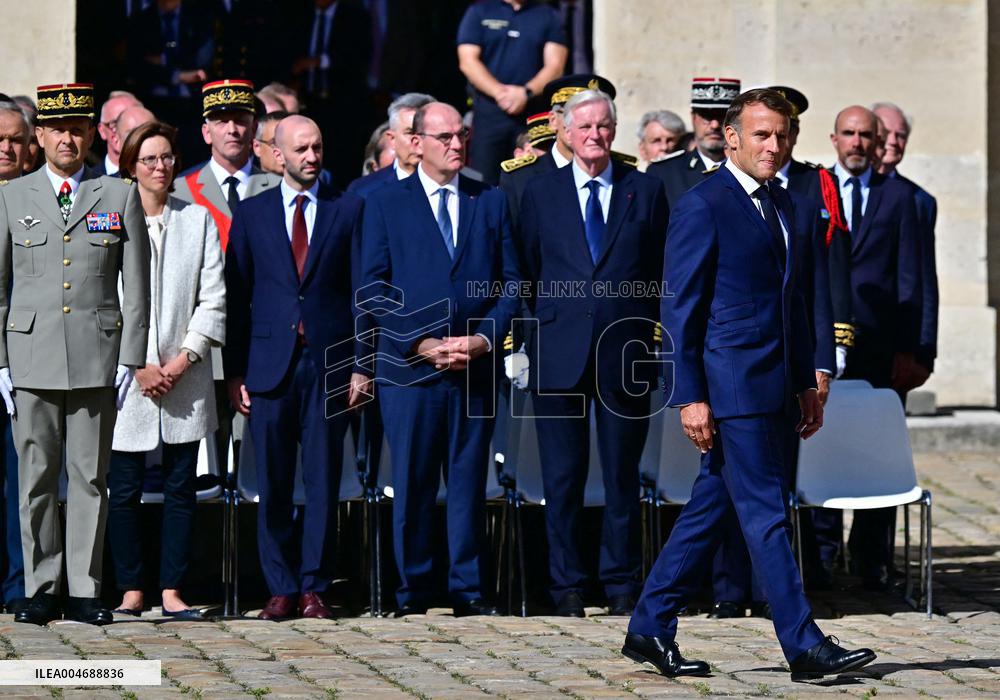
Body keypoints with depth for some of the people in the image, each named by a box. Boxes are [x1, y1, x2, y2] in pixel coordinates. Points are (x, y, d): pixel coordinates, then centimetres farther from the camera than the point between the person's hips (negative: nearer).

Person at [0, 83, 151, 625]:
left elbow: (136, 289, 6)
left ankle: (84, 591, 7)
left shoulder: (120, 197, 8)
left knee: (90, 477, 2)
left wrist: (129, 360, -1)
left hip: (97, 358, 0)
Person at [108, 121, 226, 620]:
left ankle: (171, 591, 6)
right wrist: (137, 366, -8)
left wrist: (183, 359, -6)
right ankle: (131, 590, 7)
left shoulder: (198, 220, 8)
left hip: (184, 375, 2)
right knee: (123, 489, -1)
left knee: (181, 487, 2)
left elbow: (213, 299, 5)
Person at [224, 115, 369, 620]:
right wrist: (235, 372, 2)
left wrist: (361, 365, -1)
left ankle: (314, 587, 6)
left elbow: (360, 291, 5)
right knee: (273, 486, 2)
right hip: (270, 364, 1)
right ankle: (281, 588, 9)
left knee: (324, 482, 0)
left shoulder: (347, 209, 7)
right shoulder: (251, 214, 9)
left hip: (329, 364, -1)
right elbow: (236, 296, 8)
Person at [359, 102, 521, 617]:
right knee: (412, 485, 0)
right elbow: (373, 290, 0)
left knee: (469, 481, 4)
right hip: (408, 370, -2)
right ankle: (412, 590, 7)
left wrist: (484, 338, -7)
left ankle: (467, 588, 8)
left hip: (475, 367, 2)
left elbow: (510, 281, 9)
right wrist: (422, 344, -10)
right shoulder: (385, 204, 5)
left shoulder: (491, 202, 11)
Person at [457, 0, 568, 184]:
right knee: (484, 181, -7)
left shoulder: (548, 16, 11)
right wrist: (499, 92, -15)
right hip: (489, 112, -1)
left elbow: (555, 65, 2)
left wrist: (526, 93, -15)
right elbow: (467, 62, -1)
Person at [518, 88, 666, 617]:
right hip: (560, 354, 0)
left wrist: (652, 336, 2)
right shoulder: (540, 194, 9)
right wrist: (530, 343, 4)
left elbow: (660, 272, 9)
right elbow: (528, 274, 10)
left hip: (625, 354, 0)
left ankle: (621, 585, 11)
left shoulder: (645, 192, 8)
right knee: (562, 476, 2)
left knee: (623, 475, 4)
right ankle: (567, 586, 8)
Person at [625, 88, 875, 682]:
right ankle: (804, 645, -6)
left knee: (711, 509, 11)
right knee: (766, 515, -7)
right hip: (733, 385, -8)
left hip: (775, 387, 8)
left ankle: (651, 629, 18)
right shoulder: (702, 205, -8)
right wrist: (690, 396, -14)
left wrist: (807, 382, 18)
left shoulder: (781, 205, 17)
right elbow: (680, 306, -10)